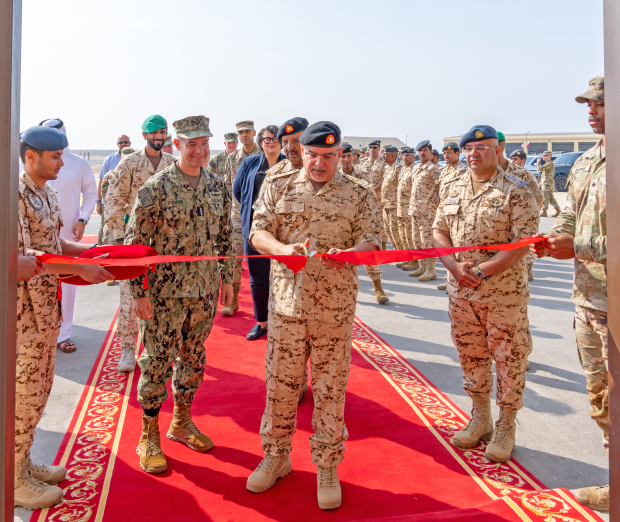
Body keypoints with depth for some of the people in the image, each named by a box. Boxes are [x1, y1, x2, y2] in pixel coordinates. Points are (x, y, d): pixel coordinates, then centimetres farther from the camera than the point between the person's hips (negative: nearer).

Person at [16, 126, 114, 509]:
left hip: (48, 308, 9)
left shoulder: (48, 193, 10)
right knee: (24, 392, 3)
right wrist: (80, 269, -24)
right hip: (24, 309, -9)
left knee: (40, 387, 17)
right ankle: (14, 479, 20)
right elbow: (22, 259, -23)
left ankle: (23, 462, 34)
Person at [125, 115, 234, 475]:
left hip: (205, 289, 5)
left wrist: (227, 278, 12)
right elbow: (135, 242, -10)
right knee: (157, 361, 4)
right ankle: (149, 437, 21)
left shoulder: (218, 186, 5)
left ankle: (182, 422, 35)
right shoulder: (156, 187, -11)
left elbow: (225, 236, 13)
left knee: (194, 357, 16)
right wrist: (139, 292, -13)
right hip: (165, 290, -5)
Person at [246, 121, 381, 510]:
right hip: (286, 298, 1)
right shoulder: (279, 184, 7)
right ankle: (276, 456, 32)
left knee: (330, 386, 7)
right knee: (280, 381, 10)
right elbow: (258, 232, 2)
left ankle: (327, 466, 26)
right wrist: (283, 249, -20)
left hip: (335, 304, -1)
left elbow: (372, 241, -2)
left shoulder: (359, 193, 4)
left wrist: (348, 253, -25)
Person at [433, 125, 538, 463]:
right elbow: (439, 231, 7)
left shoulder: (517, 193, -9)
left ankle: (506, 427, 25)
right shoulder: (450, 189, 8)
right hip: (461, 292, 5)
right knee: (471, 356, 15)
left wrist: (480, 271, -20)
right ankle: (481, 419, 34)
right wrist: (455, 267, -10)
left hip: (505, 293, -4)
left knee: (509, 359, 7)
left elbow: (522, 245, -14)